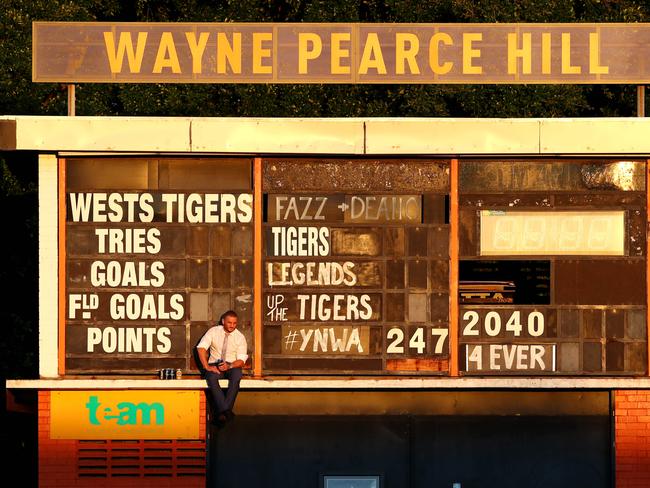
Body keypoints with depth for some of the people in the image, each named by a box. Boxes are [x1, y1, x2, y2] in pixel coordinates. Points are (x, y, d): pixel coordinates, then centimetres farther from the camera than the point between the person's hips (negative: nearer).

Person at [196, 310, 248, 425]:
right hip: (214, 365, 0)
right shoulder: (213, 331, 0)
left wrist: (229, 366, -24)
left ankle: (221, 412, -38)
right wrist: (206, 367, -21)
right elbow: (201, 347, -9)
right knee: (212, 377, -35)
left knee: (237, 376, -35)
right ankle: (225, 412, -40)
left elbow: (241, 360, -4)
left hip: (232, 366, 0)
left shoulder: (240, 337, 1)